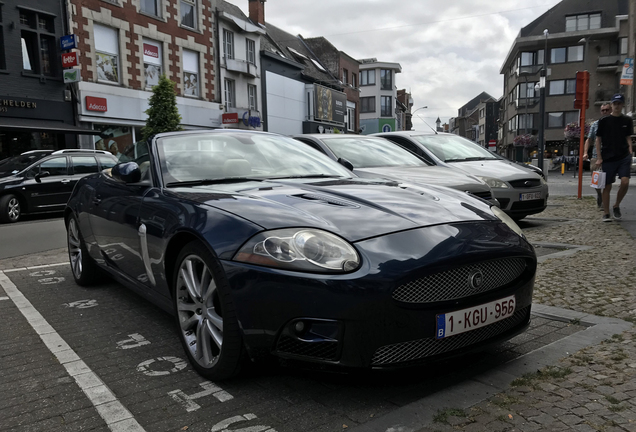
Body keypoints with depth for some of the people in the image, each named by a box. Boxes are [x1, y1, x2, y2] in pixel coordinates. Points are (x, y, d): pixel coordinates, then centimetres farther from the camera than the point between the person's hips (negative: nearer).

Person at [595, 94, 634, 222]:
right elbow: (598, 139, 3)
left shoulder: (627, 121, 9)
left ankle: (616, 206, 9)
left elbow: (628, 138, 15)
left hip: (624, 157, 2)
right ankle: (606, 213, 12)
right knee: (607, 186, 2)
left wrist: (630, 154, 3)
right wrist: (599, 158, -2)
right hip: (608, 158, -2)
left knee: (625, 182, -15)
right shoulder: (604, 120, 2)